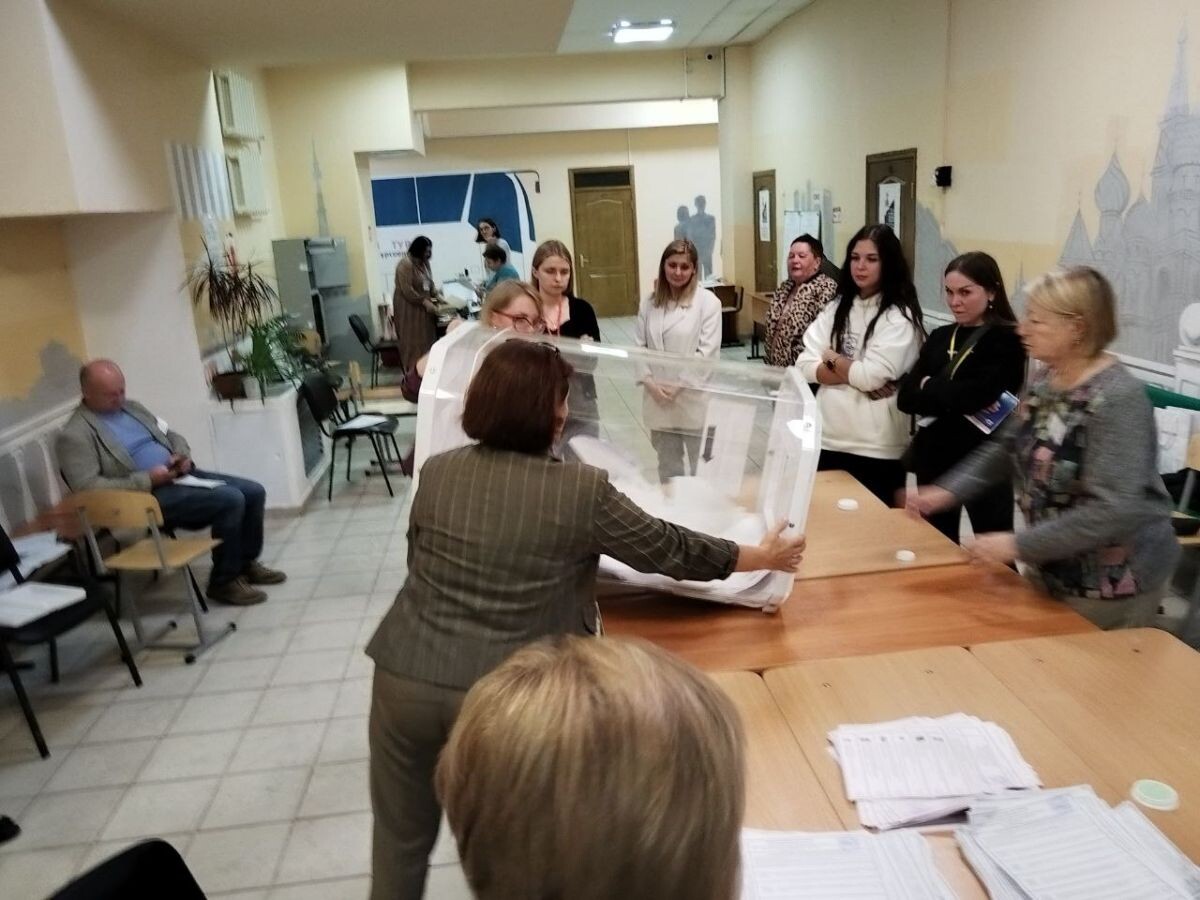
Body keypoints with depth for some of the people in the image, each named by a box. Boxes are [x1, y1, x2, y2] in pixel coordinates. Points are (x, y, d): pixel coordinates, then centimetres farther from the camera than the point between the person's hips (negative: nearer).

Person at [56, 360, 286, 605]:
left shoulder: (131, 407, 16)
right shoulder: (74, 436, -8)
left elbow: (171, 435, 24)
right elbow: (88, 487, -17)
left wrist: (182, 454, 0)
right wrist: (148, 479, -20)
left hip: (181, 475, 9)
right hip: (149, 495, -8)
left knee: (253, 492, -4)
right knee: (230, 500, -26)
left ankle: (246, 562, 14)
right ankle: (224, 581, -11)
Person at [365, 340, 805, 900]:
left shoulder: (437, 471, 2)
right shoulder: (583, 491, -9)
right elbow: (671, 550, 2)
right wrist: (763, 556, 17)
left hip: (405, 677, 3)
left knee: (401, 836, 23)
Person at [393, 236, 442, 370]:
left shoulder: (424, 262, 8)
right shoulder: (405, 264, -18)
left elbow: (430, 283, 16)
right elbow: (407, 291, -22)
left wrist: (437, 295, 0)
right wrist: (425, 302, -22)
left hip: (424, 308, 8)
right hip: (409, 308, -8)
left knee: (426, 339, 7)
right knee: (413, 342, -4)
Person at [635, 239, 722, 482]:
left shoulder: (707, 301, -7)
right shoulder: (649, 303, 6)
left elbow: (707, 352, -13)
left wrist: (679, 385, -16)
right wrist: (649, 382, -9)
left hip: (694, 400, -4)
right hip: (658, 400, 4)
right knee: (667, 467, 18)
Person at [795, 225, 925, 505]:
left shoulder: (899, 316, -7)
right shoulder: (837, 308, 9)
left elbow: (873, 376, -18)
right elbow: (805, 367, 0)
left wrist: (832, 358, -3)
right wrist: (853, 374, -12)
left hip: (876, 448, -5)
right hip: (828, 438, 5)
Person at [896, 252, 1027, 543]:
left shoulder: (1008, 341, -8)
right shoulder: (939, 337, 9)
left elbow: (974, 396, -22)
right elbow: (905, 397, 0)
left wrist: (929, 388, -7)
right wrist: (953, 398, -16)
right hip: (935, 459, 6)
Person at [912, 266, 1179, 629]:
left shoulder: (1118, 399, -25)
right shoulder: (1045, 382, 0)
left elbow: (1114, 510, -30)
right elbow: (1008, 447, 12)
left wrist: (1020, 545, -28)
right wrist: (949, 490, -1)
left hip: (1113, 584, -8)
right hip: (1054, 568, 8)